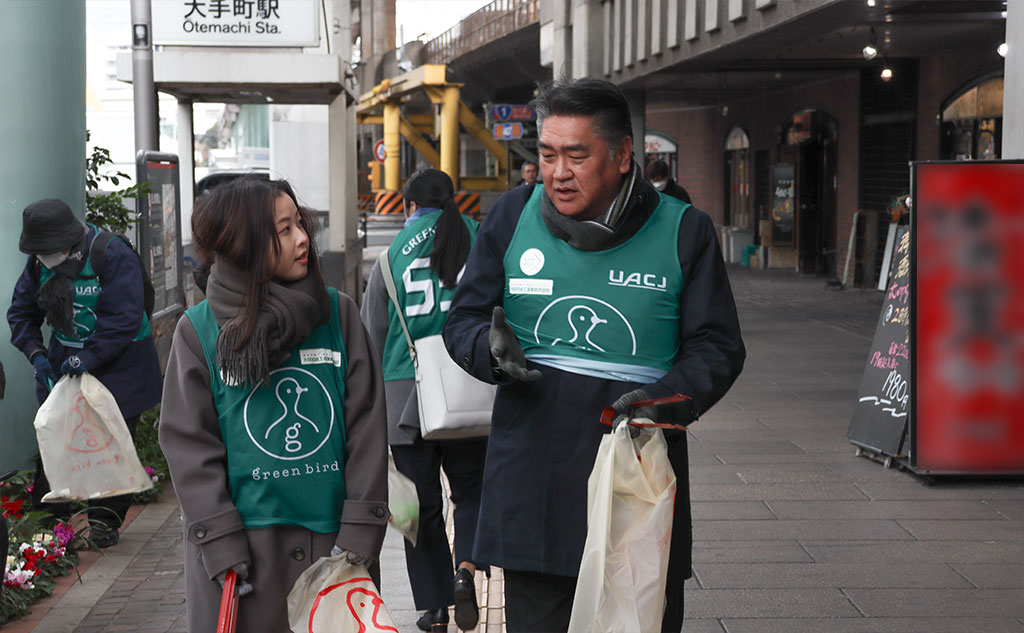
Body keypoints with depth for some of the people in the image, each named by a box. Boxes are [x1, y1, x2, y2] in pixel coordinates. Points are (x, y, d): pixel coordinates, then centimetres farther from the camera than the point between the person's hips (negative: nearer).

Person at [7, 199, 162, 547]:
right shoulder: (39, 262, -3)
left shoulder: (112, 254, -24)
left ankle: (106, 518, 15)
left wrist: (87, 357, -29)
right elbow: (21, 311, 6)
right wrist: (35, 353, -10)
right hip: (64, 361, 5)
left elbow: (123, 319, -26)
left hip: (117, 363, -5)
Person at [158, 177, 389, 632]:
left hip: (331, 539, 2)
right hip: (244, 543, -1)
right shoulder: (199, 330, 0)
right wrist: (220, 543, -9)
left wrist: (361, 527, -5)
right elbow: (189, 443, -1)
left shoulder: (339, 313, 4)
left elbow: (366, 424, 3)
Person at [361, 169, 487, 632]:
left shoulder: (392, 256, 0)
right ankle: (465, 569, -8)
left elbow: (374, 336, 4)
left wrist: (379, 397, 15)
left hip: (406, 397, 0)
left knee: (423, 503, 9)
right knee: (470, 490, 17)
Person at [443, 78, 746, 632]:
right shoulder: (512, 217, 6)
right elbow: (463, 318, 12)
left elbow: (716, 347, 1)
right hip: (532, 474, 1)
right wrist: (492, 348, -12)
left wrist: (662, 400, -17)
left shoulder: (683, 231, 0)